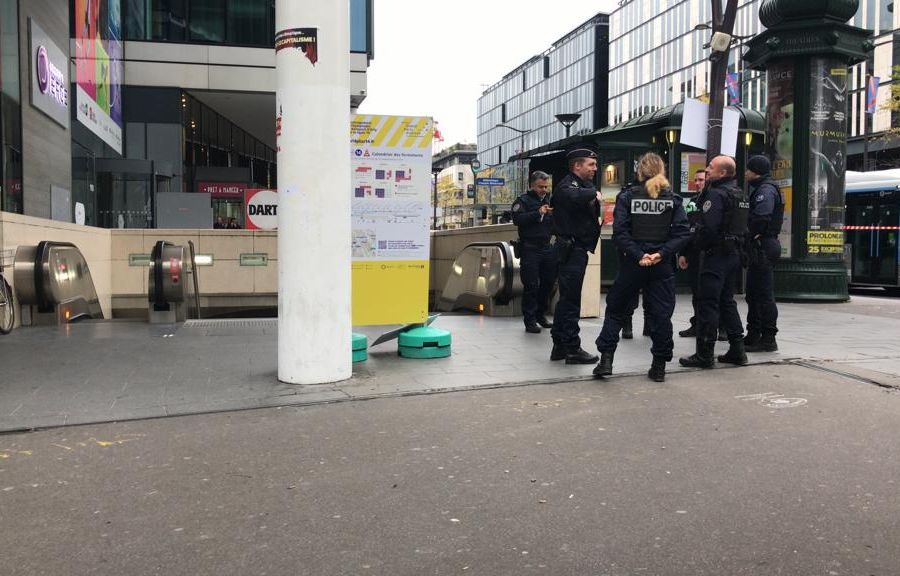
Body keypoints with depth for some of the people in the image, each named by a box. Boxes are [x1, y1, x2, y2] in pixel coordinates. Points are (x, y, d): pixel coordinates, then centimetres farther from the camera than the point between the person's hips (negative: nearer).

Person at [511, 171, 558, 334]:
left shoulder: (550, 200, 14)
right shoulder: (523, 201, -1)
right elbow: (517, 219, -17)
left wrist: (554, 214, -7)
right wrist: (537, 213, -22)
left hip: (547, 248, 6)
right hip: (529, 248, -6)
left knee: (548, 282, 11)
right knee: (531, 285, -5)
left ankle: (540, 314, 27)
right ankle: (530, 320, 2)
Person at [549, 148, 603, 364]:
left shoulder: (584, 185, 20)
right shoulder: (567, 185, -11)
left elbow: (594, 212, 20)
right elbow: (574, 197, -35)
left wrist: (596, 201, 1)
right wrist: (594, 193, -18)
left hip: (577, 248, 10)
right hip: (572, 248, -10)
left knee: (567, 297, 14)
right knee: (571, 299, -6)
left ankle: (559, 346, 21)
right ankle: (572, 348, 0)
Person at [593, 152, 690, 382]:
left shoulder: (627, 196, -3)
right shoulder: (673, 199, 3)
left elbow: (620, 232, -13)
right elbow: (683, 232, -7)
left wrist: (638, 255, -14)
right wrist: (662, 253, -13)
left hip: (632, 264, -1)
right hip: (663, 265, 1)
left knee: (616, 309, 12)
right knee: (661, 313, 9)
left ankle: (606, 359, 7)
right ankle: (659, 365, 13)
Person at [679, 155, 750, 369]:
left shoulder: (716, 194, -15)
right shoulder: (740, 194, 16)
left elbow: (708, 228, -22)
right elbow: (743, 227, 18)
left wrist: (696, 245, -8)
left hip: (716, 255, -9)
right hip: (734, 254, 9)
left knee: (707, 304, -5)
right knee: (727, 301, 16)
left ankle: (704, 354, -2)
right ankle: (737, 350, 19)